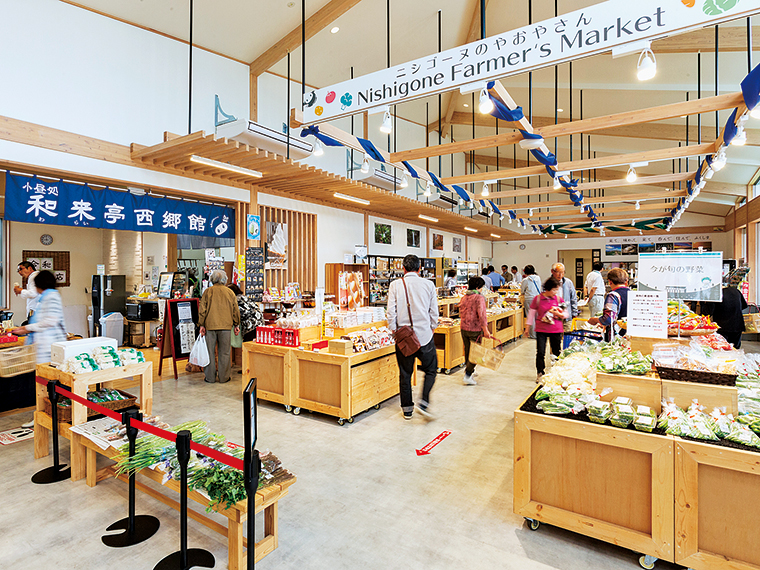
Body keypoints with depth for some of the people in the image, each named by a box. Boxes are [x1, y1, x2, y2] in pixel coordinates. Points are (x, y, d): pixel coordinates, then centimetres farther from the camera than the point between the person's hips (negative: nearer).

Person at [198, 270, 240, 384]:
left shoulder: (207, 292, 1)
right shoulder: (230, 293, 4)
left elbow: (202, 309, -2)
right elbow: (235, 310, 6)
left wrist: (202, 325, 3)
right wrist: (237, 325, 14)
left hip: (210, 326, 0)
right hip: (226, 326, 0)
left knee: (210, 352, 8)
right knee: (224, 352, 7)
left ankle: (210, 377, 15)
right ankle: (223, 377, 12)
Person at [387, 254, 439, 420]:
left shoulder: (395, 285, -3)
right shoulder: (428, 284, -2)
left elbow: (391, 311, -5)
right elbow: (434, 311, 4)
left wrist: (394, 331, 7)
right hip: (424, 335, 0)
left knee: (405, 373, 12)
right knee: (431, 370, 16)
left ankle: (407, 409, 21)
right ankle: (424, 402, 2)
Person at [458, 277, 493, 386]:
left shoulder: (464, 298, 10)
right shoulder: (479, 298, -12)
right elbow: (481, 315, -20)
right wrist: (485, 330, -19)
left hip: (463, 328, 7)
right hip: (475, 329, -7)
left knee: (467, 351, 19)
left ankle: (469, 371, 34)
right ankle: (467, 375, -2)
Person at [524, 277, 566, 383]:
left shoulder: (558, 299, 1)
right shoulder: (538, 298, -6)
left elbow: (565, 314, 8)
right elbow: (532, 313, 3)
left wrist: (559, 314, -15)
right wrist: (527, 327, 5)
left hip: (556, 330, 2)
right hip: (541, 330, -2)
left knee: (557, 353, 9)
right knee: (540, 353, 2)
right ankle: (540, 374, 16)